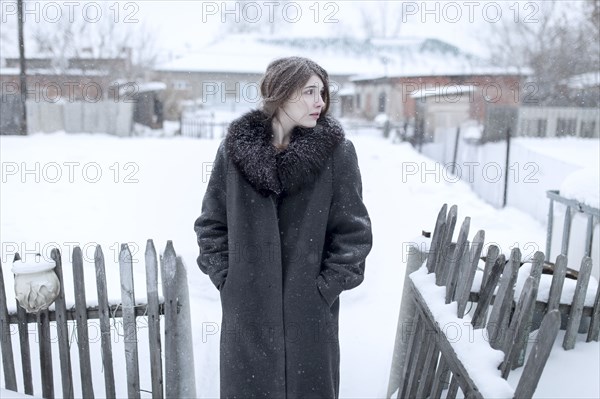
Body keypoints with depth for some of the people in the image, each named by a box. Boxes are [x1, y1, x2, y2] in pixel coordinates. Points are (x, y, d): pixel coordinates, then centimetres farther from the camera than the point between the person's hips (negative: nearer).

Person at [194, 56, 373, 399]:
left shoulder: (337, 151, -6)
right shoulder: (235, 147, -2)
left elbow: (354, 232, -5)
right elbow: (211, 223, 5)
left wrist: (327, 287, -9)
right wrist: (225, 277, -2)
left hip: (310, 311, -1)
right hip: (246, 309, 2)